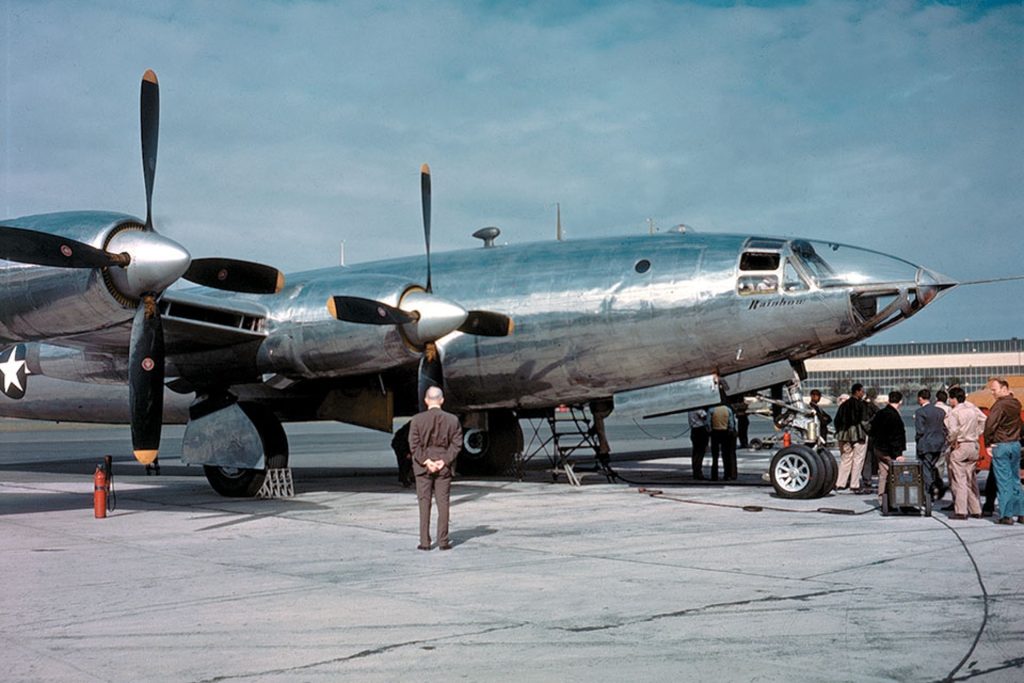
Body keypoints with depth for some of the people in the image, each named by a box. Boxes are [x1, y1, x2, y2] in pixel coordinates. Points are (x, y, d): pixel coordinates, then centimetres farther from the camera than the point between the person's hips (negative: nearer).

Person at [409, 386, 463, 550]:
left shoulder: (417, 419, -6)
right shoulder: (452, 420, -2)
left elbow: (414, 444, -10)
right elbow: (456, 443, -5)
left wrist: (426, 462, -9)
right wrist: (444, 461, -7)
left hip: (423, 468, -1)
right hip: (444, 468, 1)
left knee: (424, 503, 5)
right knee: (443, 503, 6)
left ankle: (424, 542, 5)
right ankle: (443, 541, 6)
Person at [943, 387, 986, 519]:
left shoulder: (954, 412, -13)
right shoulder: (973, 409, 7)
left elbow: (953, 430, -23)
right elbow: (984, 421, 12)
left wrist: (952, 442, -6)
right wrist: (976, 434, 13)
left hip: (959, 448, -7)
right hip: (973, 446, 7)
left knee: (959, 480, -4)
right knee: (972, 480, 14)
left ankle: (961, 511, -6)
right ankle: (976, 510, 17)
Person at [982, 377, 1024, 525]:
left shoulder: (1000, 405, -15)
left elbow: (990, 425, -21)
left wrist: (988, 444, -12)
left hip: (1001, 445, -7)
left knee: (1003, 481, -3)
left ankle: (1006, 515, -3)